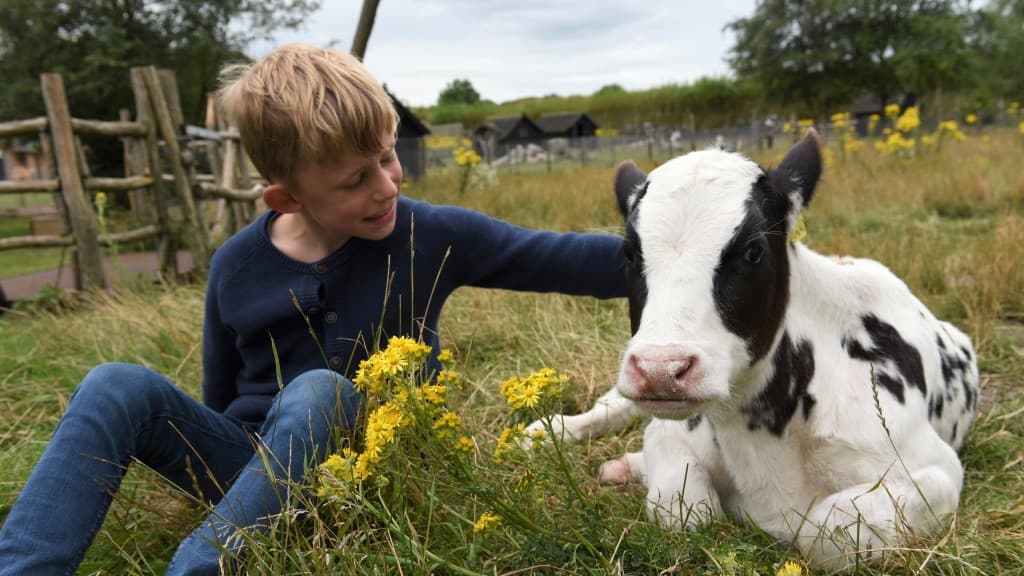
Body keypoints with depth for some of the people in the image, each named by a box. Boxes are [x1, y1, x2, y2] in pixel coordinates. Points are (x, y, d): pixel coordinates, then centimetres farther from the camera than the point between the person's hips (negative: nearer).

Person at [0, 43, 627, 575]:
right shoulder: (238, 265, -4)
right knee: (118, 388, -20)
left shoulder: (431, 236, -11)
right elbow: (221, 393, 10)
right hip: (248, 463, 3)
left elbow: (560, 259, -12)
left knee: (319, 392, -35)